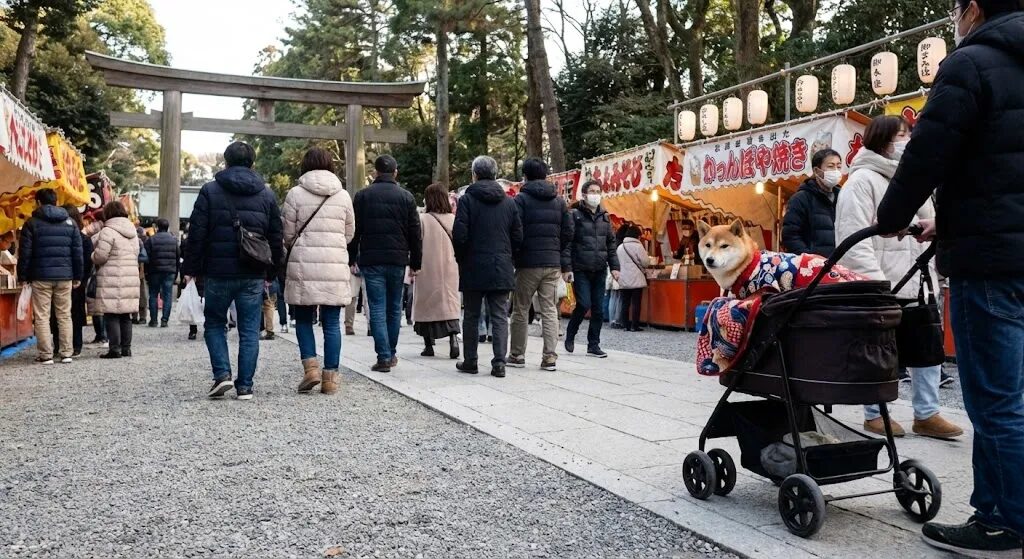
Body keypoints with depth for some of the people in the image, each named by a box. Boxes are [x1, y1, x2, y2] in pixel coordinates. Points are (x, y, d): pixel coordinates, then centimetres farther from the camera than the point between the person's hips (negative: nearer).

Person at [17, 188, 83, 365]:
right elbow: (77, 252, 6)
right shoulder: (70, 222, 9)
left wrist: (23, 276, 3)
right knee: (64, 315, 8)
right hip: (65, 277, 3)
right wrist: (77, 276, 9)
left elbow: (25, 253, -3)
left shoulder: (32, 223, 0)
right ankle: (66, 353, 7)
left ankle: (46, 355, 0)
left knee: (41, 317, 2)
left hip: (41, 277, -3)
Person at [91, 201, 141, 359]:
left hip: (112, 281, -7)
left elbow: (100, 256, -12)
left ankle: (115, 349, -3)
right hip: (131, 278, 7)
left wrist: (93, 255, 8)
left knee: (111, 316, -3)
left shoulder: (108, 231, -10)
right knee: (125, 316, 12)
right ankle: (126, 348, 16)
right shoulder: (133, 232, 14)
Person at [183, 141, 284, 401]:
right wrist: (271, 272, 15)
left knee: (214, 324, 15)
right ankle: (245, 386, 7)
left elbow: (197, 234, -3)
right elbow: (276, 238, 8)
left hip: (218, 273, -1)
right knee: (249, 331, 6)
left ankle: (222, 374, 1)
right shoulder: (267, 194, 6)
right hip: (254, 276, 2)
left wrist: (191, 269, 4)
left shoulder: (210, 191, -1)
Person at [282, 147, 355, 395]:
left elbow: (288, 234, 2)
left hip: (304, 264, -1)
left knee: (303, 319, 13)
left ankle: (310, 366, 0)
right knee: (332, 323, 6)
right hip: (336, 265, 2)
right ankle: (331, 376, 8)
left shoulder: (296, 193, -1)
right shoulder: (343, 195, 6)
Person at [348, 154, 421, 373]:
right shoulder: (406, 197, 4)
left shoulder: (362, 196, 2)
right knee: (394, 307, 13)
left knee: (377, 308, 0)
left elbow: (354, 231, 2)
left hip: (371, 260, -1)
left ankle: (384, 357, -5)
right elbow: (415, 233, 4)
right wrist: (416, 263, 9)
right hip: (397, 259, 1)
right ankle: (391, 353, 22)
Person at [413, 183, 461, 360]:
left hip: (427, 269, -2)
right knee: (450, 303, 5)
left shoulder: (422, 219, -11)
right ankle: (453, 337, -15)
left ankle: (428, 345, 13)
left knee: (426, 304, 9)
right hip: (449, 269, 2)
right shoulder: (454, 219, -2)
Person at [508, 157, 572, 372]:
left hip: (528, 263, -4)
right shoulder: (559, 201, 10)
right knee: (549, 310, 6)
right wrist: (564, 263, 13)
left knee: (521, 310, 7)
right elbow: (568, 233, 9)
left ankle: (517, 355, 12)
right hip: (553, 263, 4)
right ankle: (550, 356, 2)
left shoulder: (521, 199, -5)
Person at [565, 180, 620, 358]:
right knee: (584, 304, -11)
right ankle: (570, 336, 14)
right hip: (580, 270, -5)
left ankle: (593, 345, 13)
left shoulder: (604, 217, 14)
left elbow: (611, 243, 17)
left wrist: (614, 266, 7)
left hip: (600, 270, 5)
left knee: (598, 308, 4)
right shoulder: (575, 215, -2)